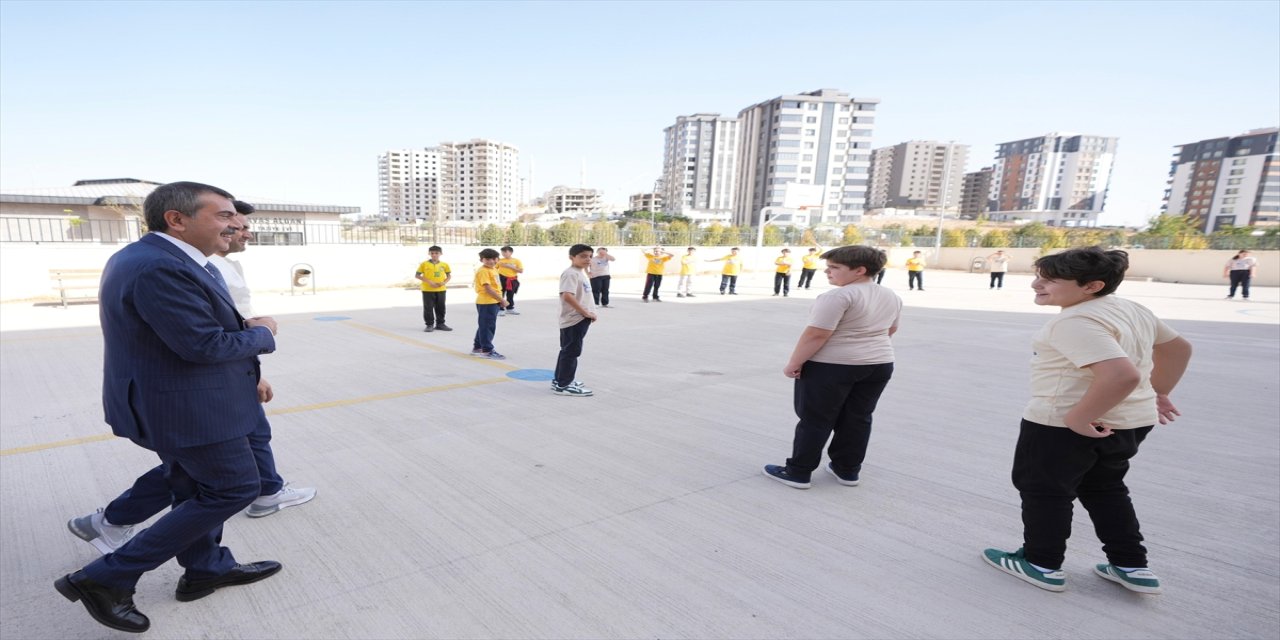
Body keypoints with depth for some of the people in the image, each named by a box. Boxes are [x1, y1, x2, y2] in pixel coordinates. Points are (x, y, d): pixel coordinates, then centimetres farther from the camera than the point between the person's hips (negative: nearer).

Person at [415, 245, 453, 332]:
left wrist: (444, 282, -9)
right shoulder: (424, 264, -4)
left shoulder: (444, 264, 3)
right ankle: (429, 325, 11)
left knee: (440, 308, 10)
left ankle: (440, 324, 22)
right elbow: (417, 275, -4)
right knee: (428, 308, 1)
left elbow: (449, 276, 12)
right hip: (427, 290, -2)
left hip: (441, 290, 3)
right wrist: (429, 281, -14)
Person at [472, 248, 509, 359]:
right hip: (486, 302, -10)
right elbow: (488, 289, -20)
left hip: (493, 302, 10)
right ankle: (487, 350, 3)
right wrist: (502, 300, -18)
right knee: (487, 326, -3)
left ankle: (477, 347, 28)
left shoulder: (493, 269, 15)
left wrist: (500, 300, 9)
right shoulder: (483, 271, -15)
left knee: (484, 326, 17)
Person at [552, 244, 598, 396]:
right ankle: (563, 385, 4)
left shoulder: (580, 273, 16)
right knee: (571, 351, -4)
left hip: (580, 319, 10)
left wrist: (589, 313, 9)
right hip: (574, 319, -10)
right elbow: (567, 296, -28)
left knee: (568, 350, 18)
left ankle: (559, 380, 29)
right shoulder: (571, 273, -17)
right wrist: (586, 312, -22)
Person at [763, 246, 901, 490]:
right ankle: (848, 471, 22)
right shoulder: (891, 297, 7)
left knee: (815, 419, 1)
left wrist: (794, 363, -16)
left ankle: (798, 472, 8)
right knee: (858, 419, 15)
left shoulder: (839, 296, -20)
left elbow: (816, 334, -23)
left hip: (831, 365, -7)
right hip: (879, 365, 8)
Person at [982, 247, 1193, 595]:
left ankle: (1042, 565, 24)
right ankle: (1132, 567, 32)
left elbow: (1122, 374, -35)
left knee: (1043, 490, 10)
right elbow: (1179, 347, 19)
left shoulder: (1075, 322, -25)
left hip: (1063, 424, -9)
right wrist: (1158, 393, 23)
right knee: (1105, 489, 27)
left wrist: (1078, 418, -27)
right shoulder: (1132, 309, 7)